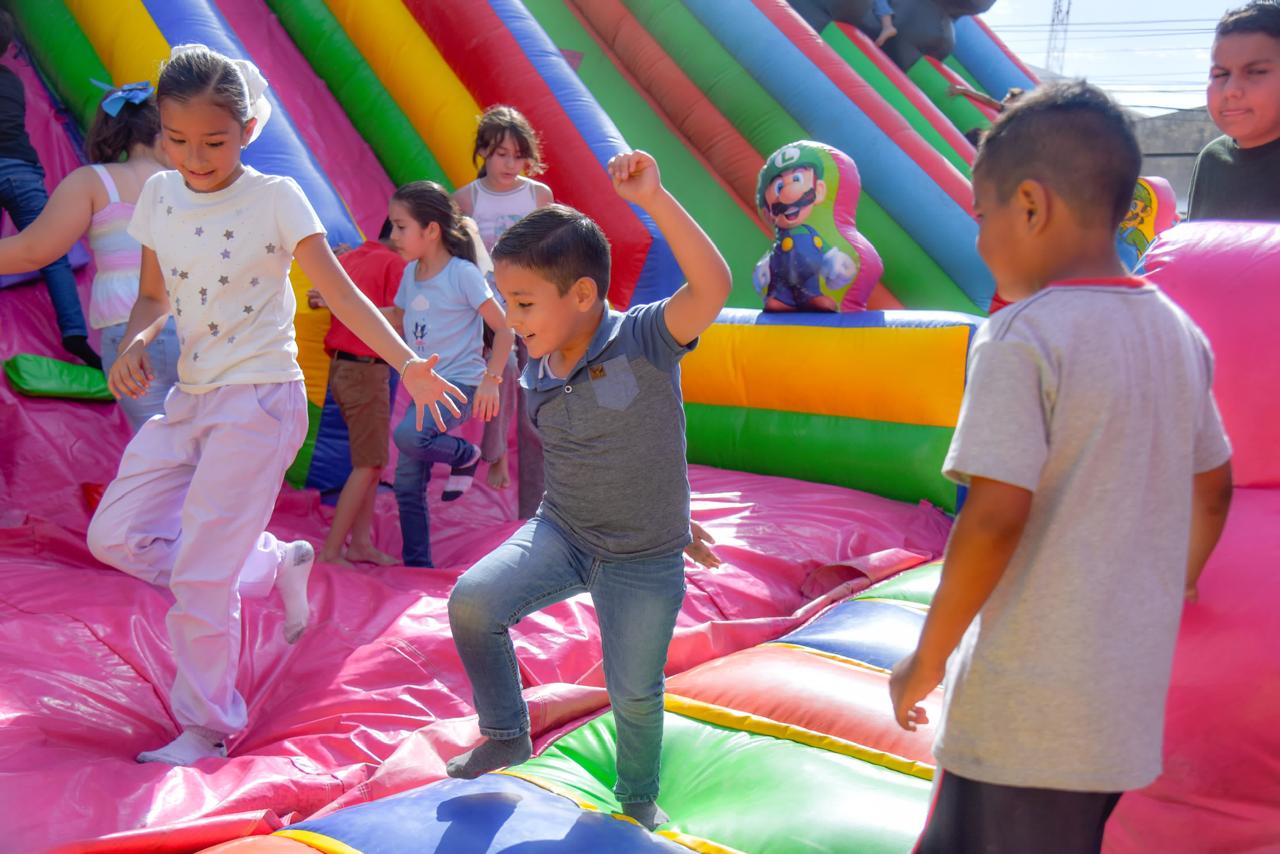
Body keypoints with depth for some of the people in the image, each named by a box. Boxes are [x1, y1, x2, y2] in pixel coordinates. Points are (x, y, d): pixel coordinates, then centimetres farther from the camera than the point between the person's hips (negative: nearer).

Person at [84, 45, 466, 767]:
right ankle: (273, 563, 21)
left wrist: (408, 364, -25)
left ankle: (206, 729, 13)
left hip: (260, 399, -7)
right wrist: (134, 345, -9)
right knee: (116, 535, 6)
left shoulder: (275, 198, -11)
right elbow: (154, 297, 14)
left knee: (201, 576, -7)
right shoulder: (159, 196, 4)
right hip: (191, 397, 7)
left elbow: (341, 291, -14)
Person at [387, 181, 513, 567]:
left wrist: (491, 379, -19)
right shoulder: (410, 273, 7)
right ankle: (417, 564, 17)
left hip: (459, 383, -7)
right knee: (407, 481, 4)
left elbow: (504, 328, -12)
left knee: (407, 436, -32)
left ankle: (465, 455, -2)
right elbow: (396, 319, 25)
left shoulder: (463, 273, -13)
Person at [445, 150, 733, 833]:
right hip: (560, 533, 4)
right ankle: (506, 736, 6)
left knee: (635, 695, 7)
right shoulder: (537, 376, -2)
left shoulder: (643, 340, -18)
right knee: (472, 602, -18)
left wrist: (653, 199, -46)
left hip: (644, 562, -4)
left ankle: (638, 801, 38)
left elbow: (712, 286, -36)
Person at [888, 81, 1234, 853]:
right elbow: (1212, 493, 16)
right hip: (1131, 697, 7)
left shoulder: (1022, 338, -17)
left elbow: (996, 516, -23)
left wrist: (928, 659, -11)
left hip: (1026, 713, -7)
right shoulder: (1179, 333, 6)